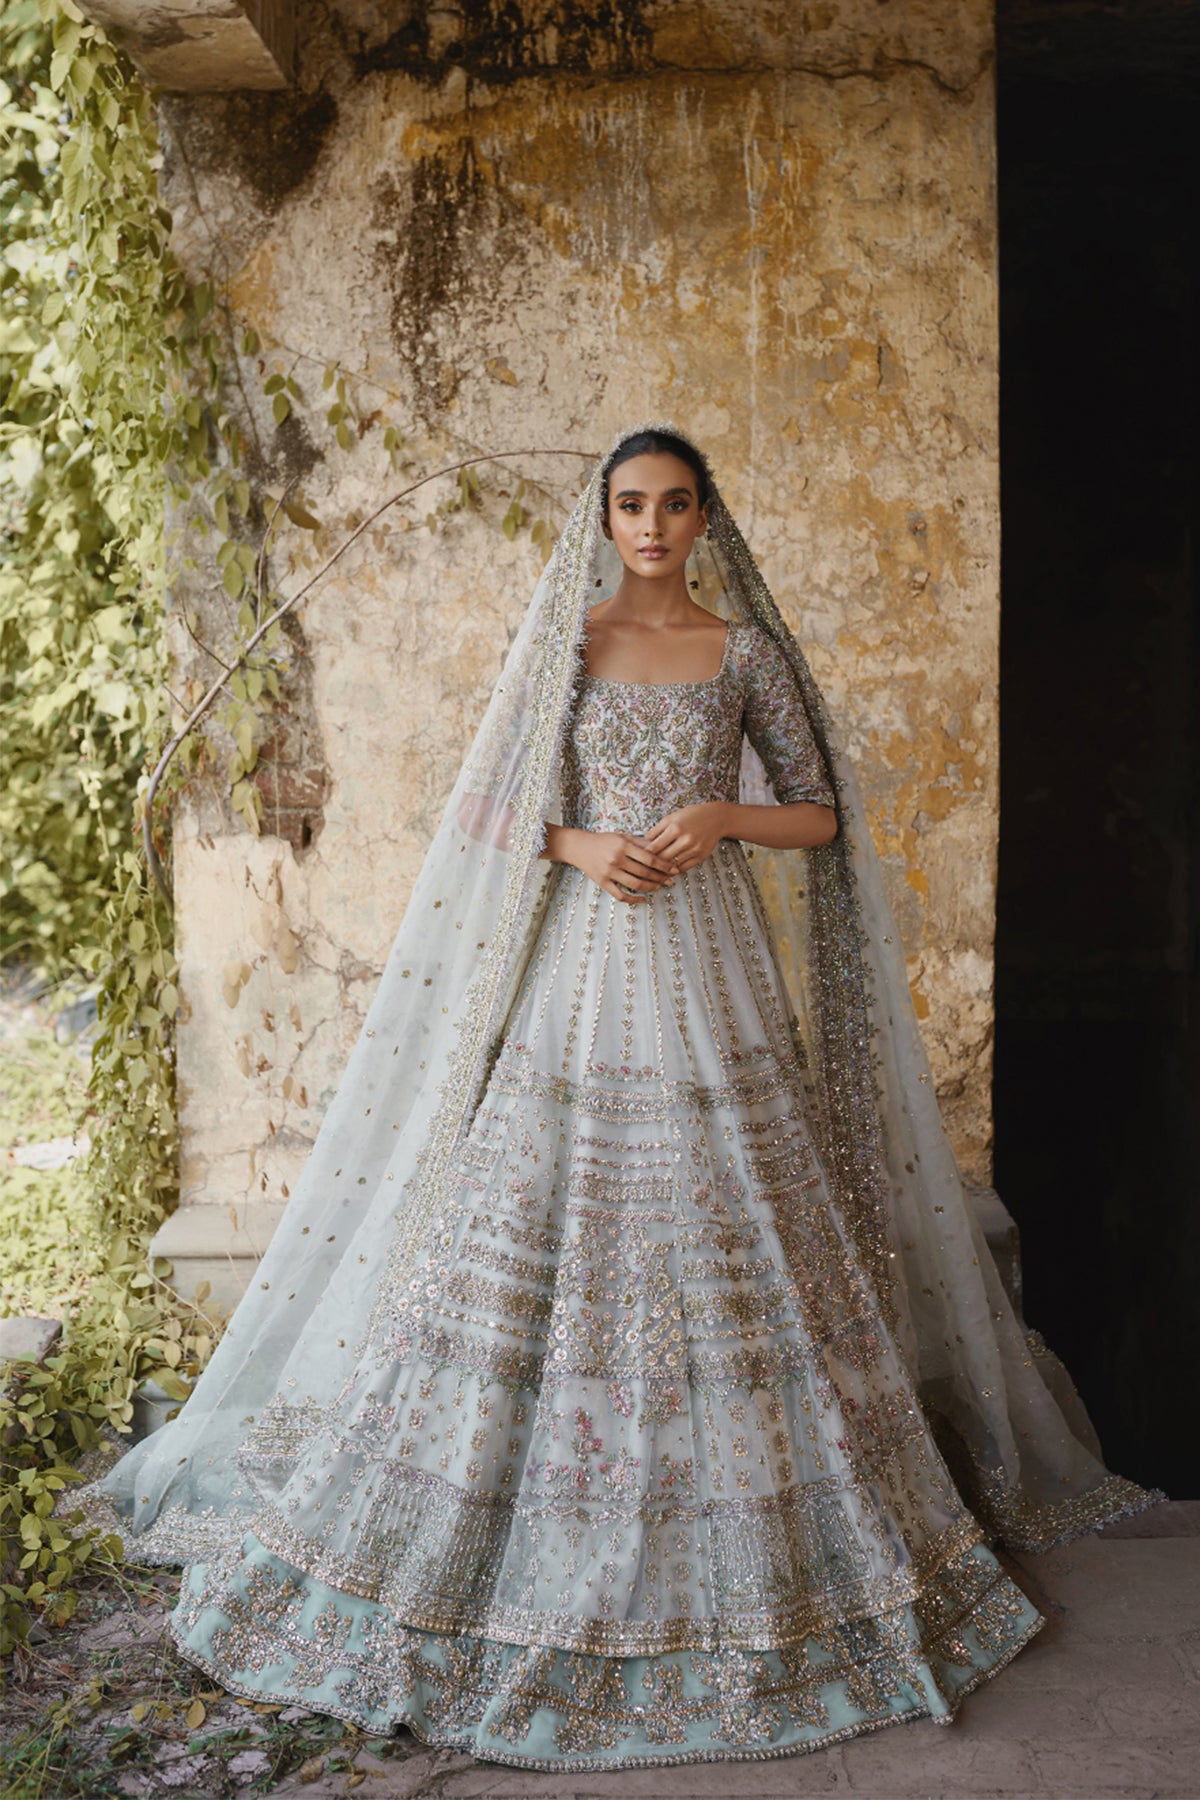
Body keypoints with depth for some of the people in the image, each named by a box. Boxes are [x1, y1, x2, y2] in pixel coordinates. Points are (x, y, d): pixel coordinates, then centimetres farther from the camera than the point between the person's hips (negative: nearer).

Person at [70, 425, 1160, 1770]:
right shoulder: (562, 637, 7)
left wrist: (722, 815, -11)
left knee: (727, 1248, 1)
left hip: (707, 974, 0)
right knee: (534, 1241, 0)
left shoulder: (745, 649, 6)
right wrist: (577, 844, -11)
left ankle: (744, 1565, 16)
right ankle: (514, 1539, 15)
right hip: (580, 973, 0)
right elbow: (491, 810, 7)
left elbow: (823, 817, 6)